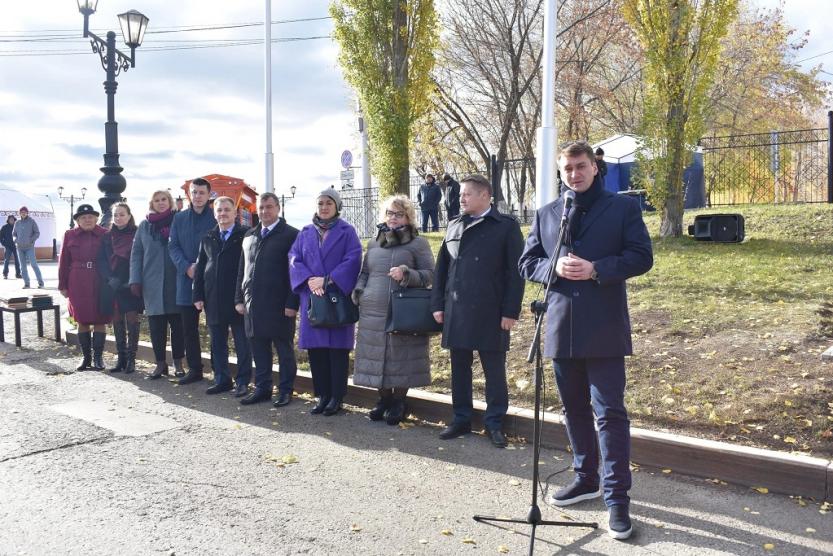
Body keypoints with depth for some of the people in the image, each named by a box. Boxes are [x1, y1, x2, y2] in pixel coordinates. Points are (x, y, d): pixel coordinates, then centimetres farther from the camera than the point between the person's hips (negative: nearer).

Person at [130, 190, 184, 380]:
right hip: (152, 284, 2)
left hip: (175, 282, -2)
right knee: (156, 325, 3)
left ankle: (178, 362, 13)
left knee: (177, 323, 3)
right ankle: (160, 363, 13)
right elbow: (136, 253, 8)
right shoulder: (144, 226, 9)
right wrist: (135, 280, 1)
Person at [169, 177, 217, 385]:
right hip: (187, 279, 4)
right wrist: (187, 267, -10)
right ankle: (194, 369, 18)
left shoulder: (217, 218, 0)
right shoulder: (179, 218, 12)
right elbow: (173, 247, 7)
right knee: (189, 328, 8)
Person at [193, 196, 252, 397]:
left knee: (242, 343, 4)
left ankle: (243, 381, 12)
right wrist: (198, 296, 7)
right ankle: (222, 379, 22)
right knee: (217, 343, 12)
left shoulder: (246, 235, -4)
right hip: (213, 300, 5)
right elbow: (200, 268, 14)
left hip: (238, 298, -5)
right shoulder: (208, 238, 13)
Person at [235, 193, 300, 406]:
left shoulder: (291, 235, -4)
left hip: (279, 305, -6)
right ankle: (262, 388, 22)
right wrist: (240, 299, 11)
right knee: (258, 347, 10)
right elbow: (242, 269, 18)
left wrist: (292, 303, -14)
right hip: (252, 303, 6)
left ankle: (286, 390, 15)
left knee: (284, 348, 4)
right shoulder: (249, 235, 16)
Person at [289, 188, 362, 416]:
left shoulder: (347, 232, 1)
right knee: (316, 348, 4)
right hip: (311, 298, 4)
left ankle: (337, 397, 7)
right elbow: (294, 259, 4)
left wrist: (328, 280, -17)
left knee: (337, 347, -1)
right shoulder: (305, 233, 13)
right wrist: (309, 280, -13)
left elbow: (352, 260, -10)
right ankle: (322, 395, 15)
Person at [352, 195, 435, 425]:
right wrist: (359, 292, 4)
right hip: (373, 312, 4)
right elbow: (364, 273, 22)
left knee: (401, 357, 0)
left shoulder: (418, 243, 1)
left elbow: (429, 274, -3)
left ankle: (399, 401, 17)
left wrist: (407, 274, -20)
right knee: (377, 355, 9)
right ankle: (383, 398, 25)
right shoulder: (374, 243, 15)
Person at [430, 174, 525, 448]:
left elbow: (515, 272, -5)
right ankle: (461, 419, 23)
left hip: (490, 312, -4)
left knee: (494, 370, 5)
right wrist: (438, 304, 6)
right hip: (456, 311, 4)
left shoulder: (507, 226, -1)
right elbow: (441, 268, 13)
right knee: (459, 369, 11)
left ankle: (494, 423, 17)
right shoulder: (454, 226, 12)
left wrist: (511, 311, -10)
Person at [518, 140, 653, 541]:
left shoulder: (623, 207, 1)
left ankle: (617, 497, 3)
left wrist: (595, 269, -18)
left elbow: (641, 257, -5)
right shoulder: (546, 214, 12)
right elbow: (527, 263, 10)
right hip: (561, 327, 5)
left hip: (603, 327, -4)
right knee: (574, 408, 16)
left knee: (609, 411, -5)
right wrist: (554, 266, -12)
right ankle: (586, 478, 32)